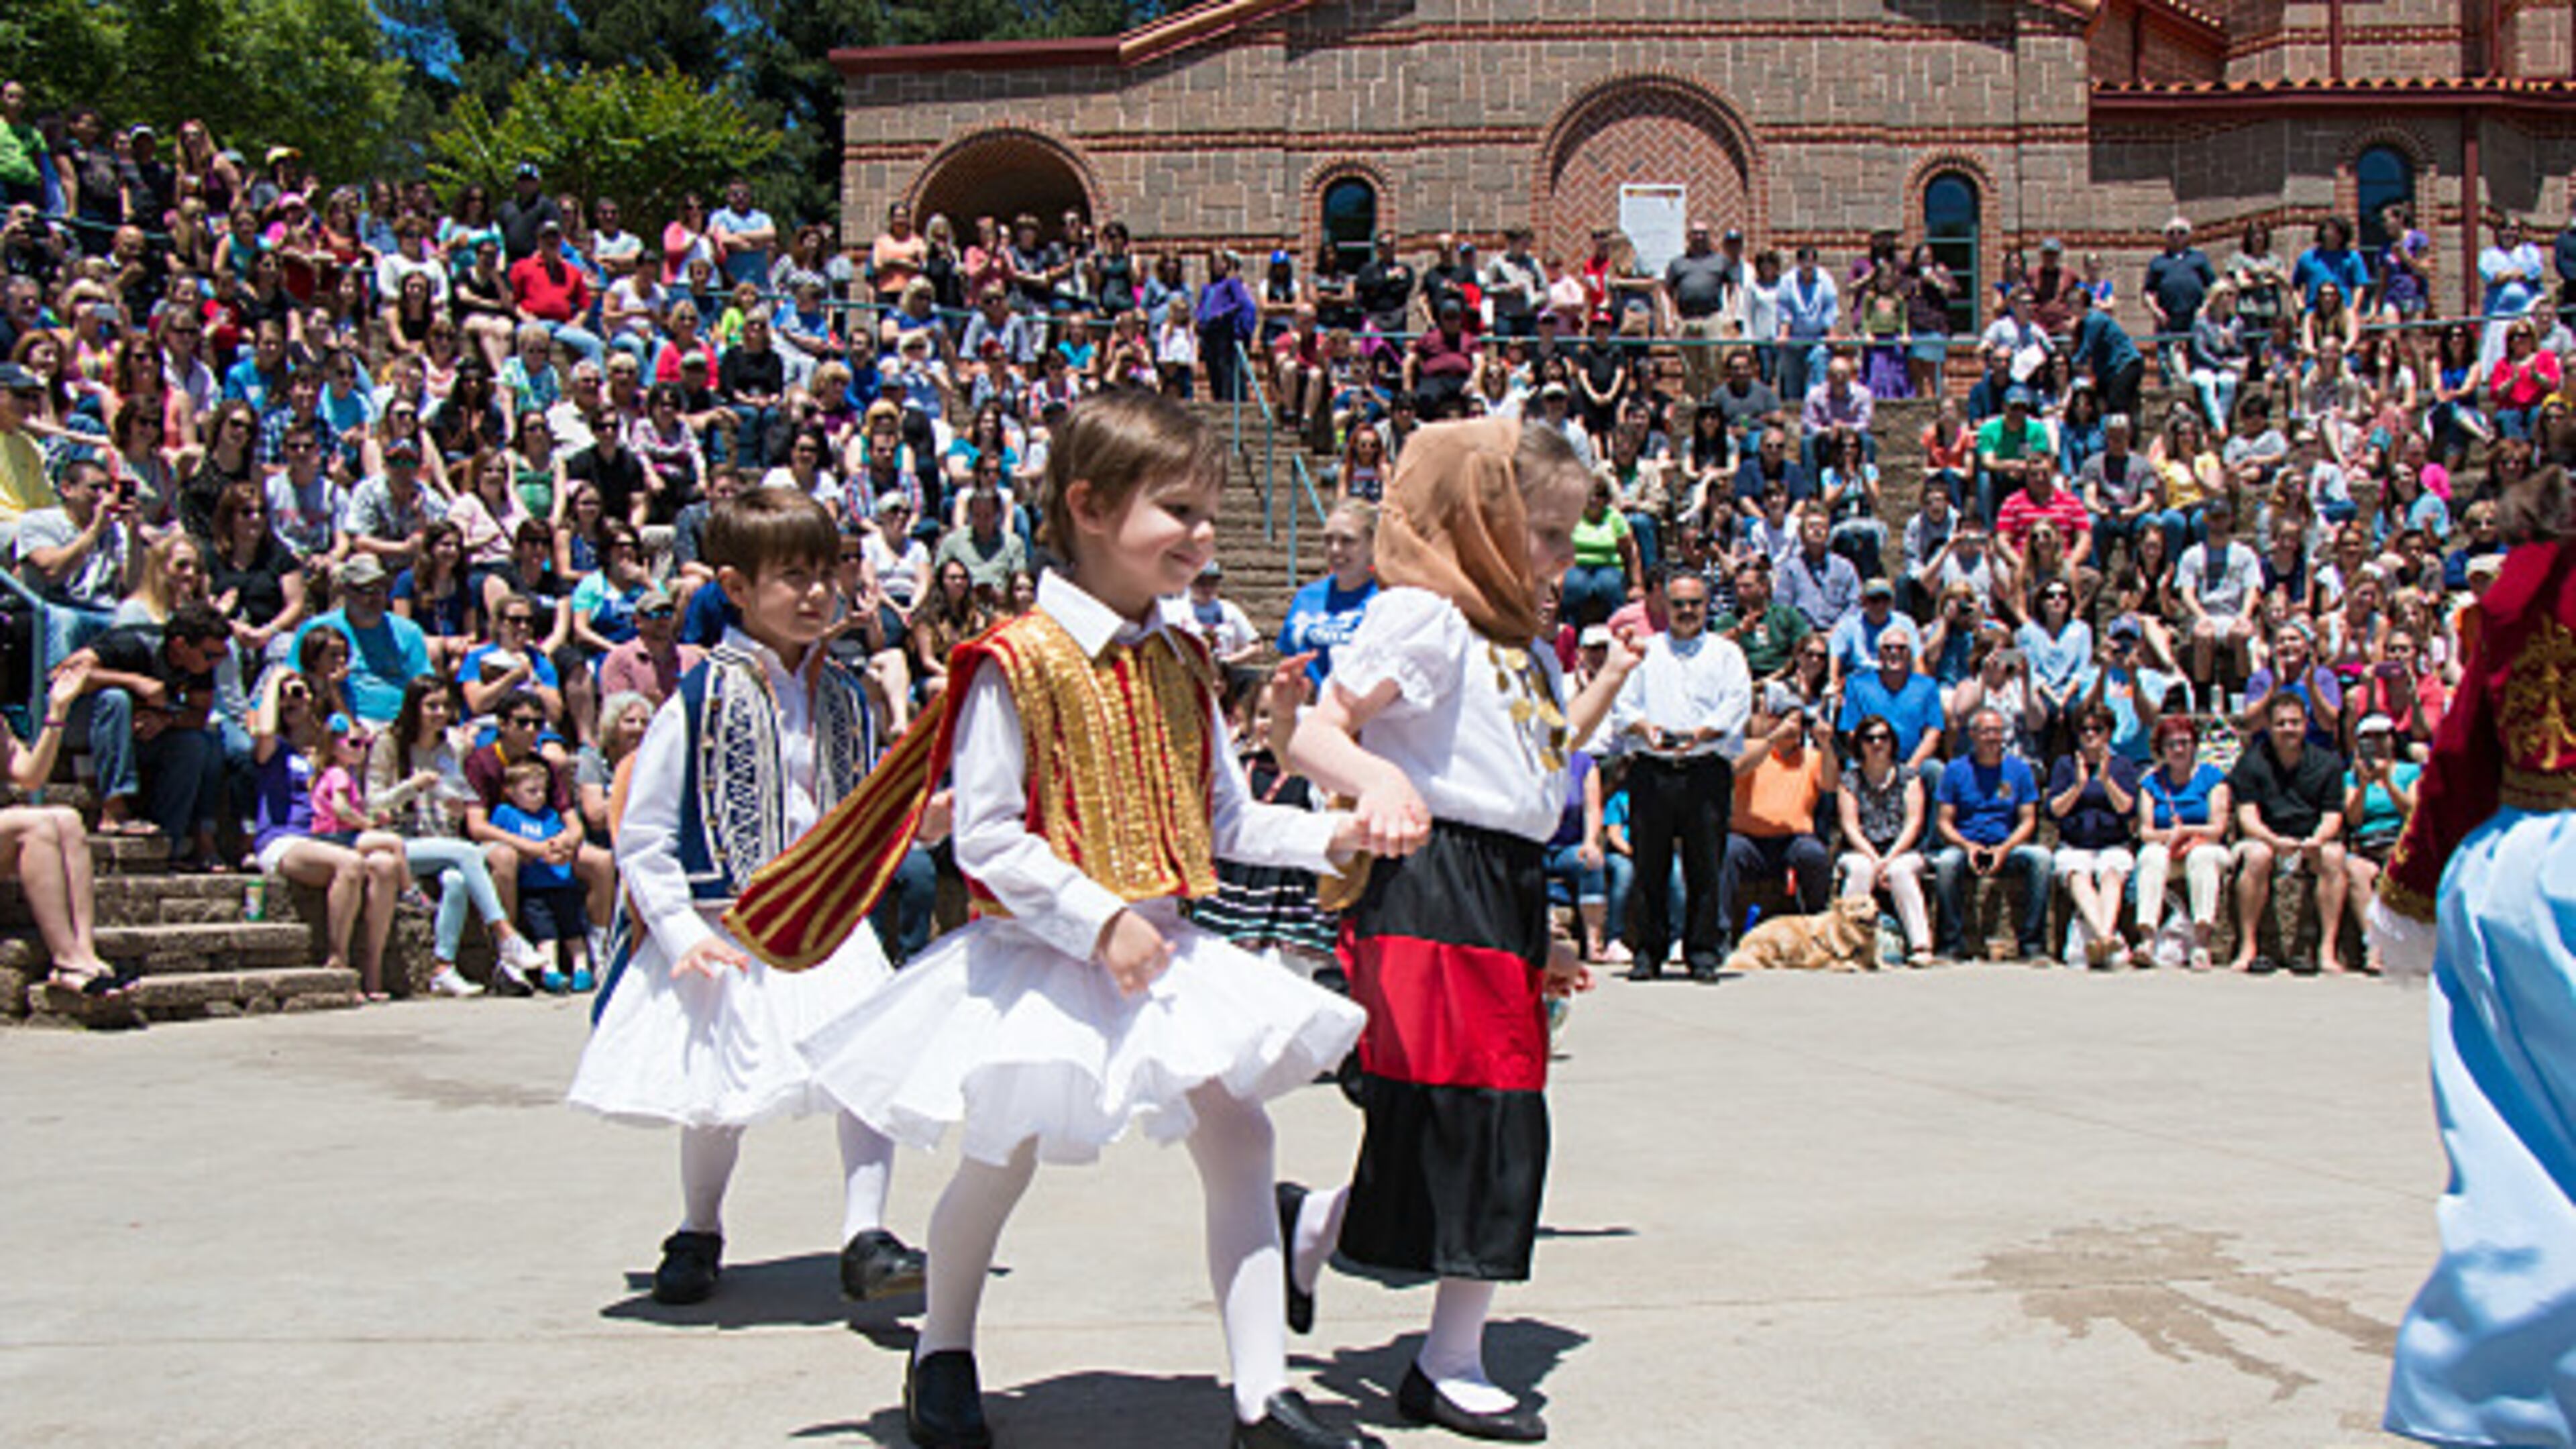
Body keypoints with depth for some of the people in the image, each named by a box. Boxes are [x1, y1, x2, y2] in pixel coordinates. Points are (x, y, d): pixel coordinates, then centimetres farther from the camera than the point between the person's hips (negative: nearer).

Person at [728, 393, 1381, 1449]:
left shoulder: (1180, 661, 7)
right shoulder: (1019, 662, -15)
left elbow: (1224, 820, 13)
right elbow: (986, 839, -18)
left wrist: (1328, 836, -1)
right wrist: (1100, 920, -23)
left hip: (1167, 950, 6)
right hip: (1046, 961, -6)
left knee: (1239, 1141, -1)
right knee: (1002, 1159, 6)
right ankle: (943, 1358, 33)